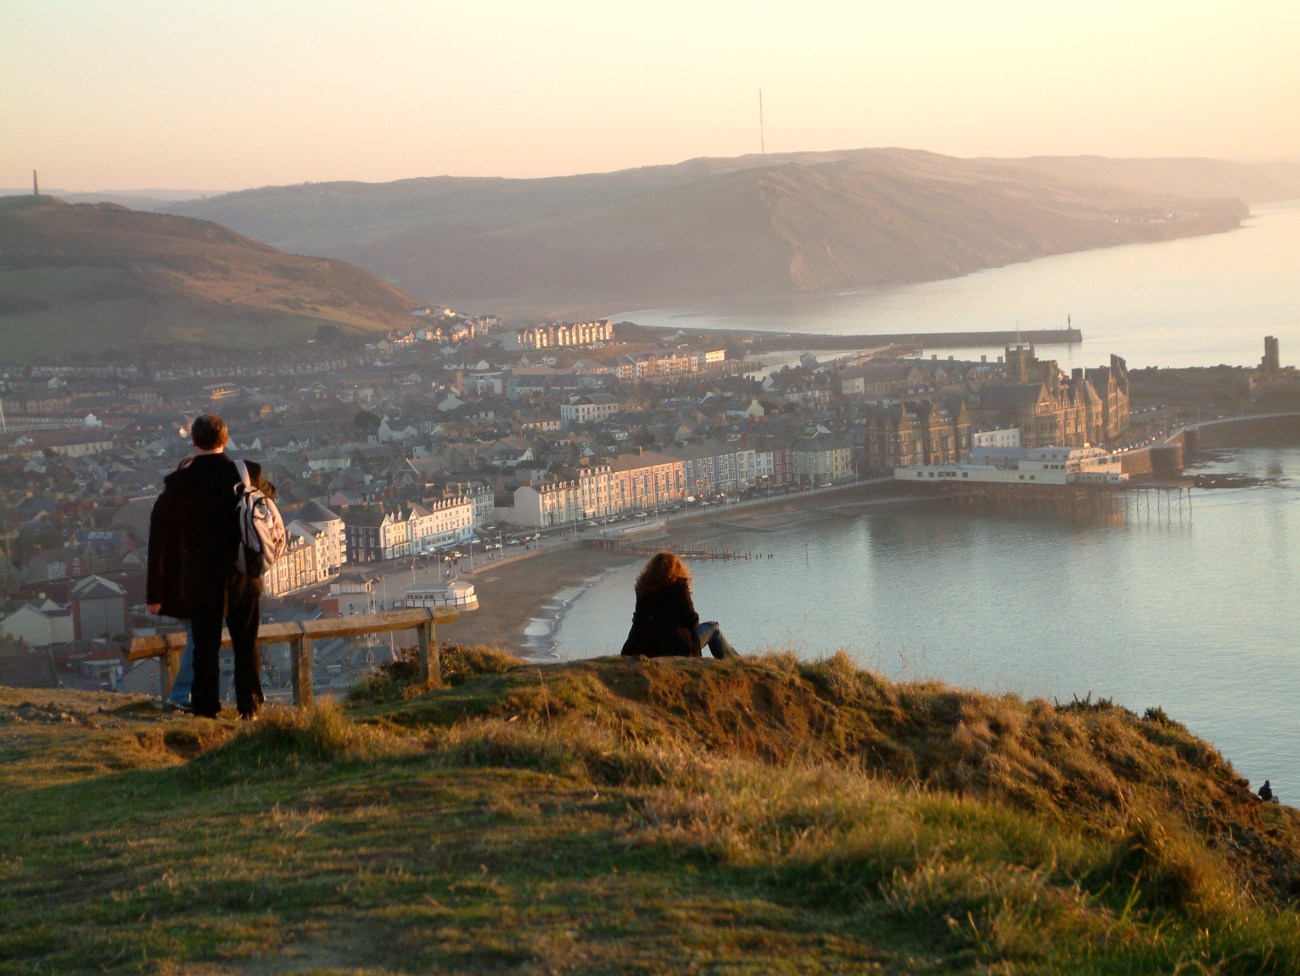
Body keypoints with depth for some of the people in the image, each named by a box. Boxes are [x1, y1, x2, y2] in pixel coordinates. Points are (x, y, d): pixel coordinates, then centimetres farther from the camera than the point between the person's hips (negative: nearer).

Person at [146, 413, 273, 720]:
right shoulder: (248, 472, -5)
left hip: (201, 581, -1)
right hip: (243, 579, 1)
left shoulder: (178, 482, -8)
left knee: (205, 647, 7)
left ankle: (206, 707, 9)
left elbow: (159, 540, -4)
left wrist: (155, 592, 3)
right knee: (246, 645, 12)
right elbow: (270, 493, 19)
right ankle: (249, 706, 13)